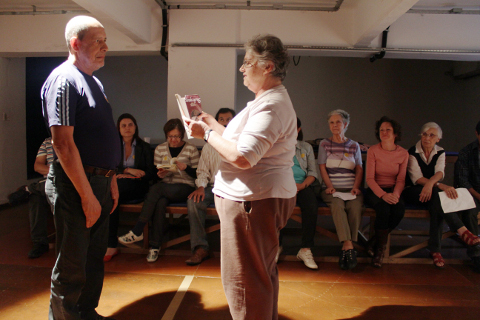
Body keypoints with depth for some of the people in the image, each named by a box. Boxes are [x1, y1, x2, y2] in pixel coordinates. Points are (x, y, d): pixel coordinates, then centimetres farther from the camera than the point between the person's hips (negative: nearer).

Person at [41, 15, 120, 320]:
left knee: (94, 258, 19)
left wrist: (111, 180, 15)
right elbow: (63, 143, -21)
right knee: (72, 266, 4)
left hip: (99, 182, 9)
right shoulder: (64, 79, -13)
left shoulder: (94, 81, 15)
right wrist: (87, 196, -20)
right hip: (76, 185, -9)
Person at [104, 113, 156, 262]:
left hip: (137, 189, -2)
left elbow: (151, 173, 1)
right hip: (117, 189, 2)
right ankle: (112, 245, -28)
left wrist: (125, 176, -10)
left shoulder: (144, 147, 11)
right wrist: (128, 170, -8)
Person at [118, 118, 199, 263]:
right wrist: (159, 174, -9)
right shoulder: (160, 149, 13)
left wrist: (185, 167, -16)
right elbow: (154, 173, 15)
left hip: (184, 187, -3)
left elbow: (197, 174, 2)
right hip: (164, 187, 3)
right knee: (160, 203, -34)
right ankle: (155, 246, -27)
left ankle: (137, 232, -26)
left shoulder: (191, 149, 4)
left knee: (156, 189, -31)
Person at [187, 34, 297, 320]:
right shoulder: (272, 100, 18)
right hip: (265, 197, 12)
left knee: (244, 279, 0)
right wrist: (210, 121, 18)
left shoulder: (271, 105, -19)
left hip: (252, 200, -12)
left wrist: (207, 134, -14)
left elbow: (242, 156, -27)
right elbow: (243, 141, 19)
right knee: (263, 272, 23)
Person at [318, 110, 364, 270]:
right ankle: (349, 247, -37)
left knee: (355, 206, -32)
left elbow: (359, 169, 12)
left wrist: (356, 187, -6)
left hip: (351, 188, 1)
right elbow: (322, 168, 5)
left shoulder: (354, 146, 18)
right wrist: (330, 186, -10)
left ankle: (345, 248, -27)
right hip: (332, 188, -1)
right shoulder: (324, 144, 14)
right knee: (337, 205, -35)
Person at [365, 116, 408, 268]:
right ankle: (381, 247, -10)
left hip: (393, 191, 2)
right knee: (383, 209, -34)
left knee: (399, 209, -31)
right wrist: (383, 195, -25)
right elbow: (370, 178, -8)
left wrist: (396, 194, -20)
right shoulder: (373, 151, -2)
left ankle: (378, 242, -6)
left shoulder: (403, 153, 5)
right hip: (375, 190, -2)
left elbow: (401, 179, 2)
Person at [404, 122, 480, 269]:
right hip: (413, 192, -3)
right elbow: (417, 178, -18)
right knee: (438, 196, -34)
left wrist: (430, 183, -36)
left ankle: (435, 250, -28)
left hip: (432, 191, 3)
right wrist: (441, 186, -31)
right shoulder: (412, 152, -6)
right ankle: (463, 231, -35)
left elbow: (440, 172, -13)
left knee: (436, 205, -32)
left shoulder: (440, 152, 6)